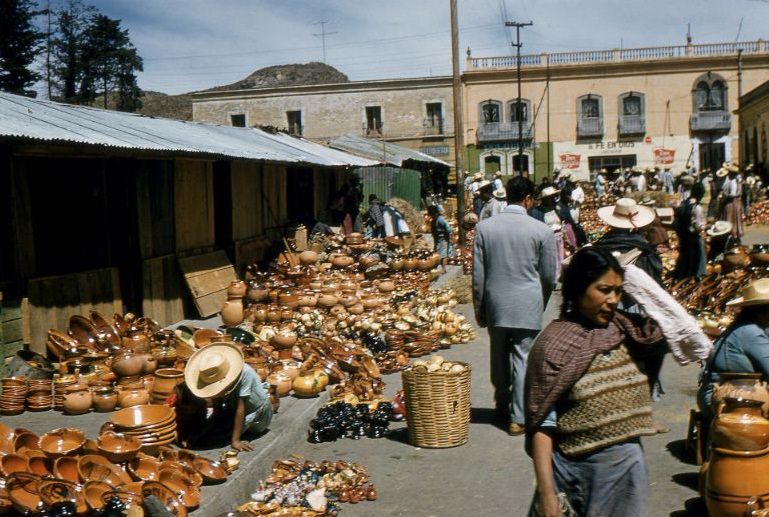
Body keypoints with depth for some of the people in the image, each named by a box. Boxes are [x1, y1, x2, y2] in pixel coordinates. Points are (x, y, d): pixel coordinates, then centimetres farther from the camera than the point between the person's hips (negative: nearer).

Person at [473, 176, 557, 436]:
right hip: (528, 306, -2)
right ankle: (518, 418, 6)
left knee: (499, 358, 17)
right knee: (523, 359, 4)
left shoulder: (484, 227, -3)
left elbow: (478, 274, -1)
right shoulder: (542, 230, -7)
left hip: (495, 305, 2)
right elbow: (549, 276, 0)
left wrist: (479, 309, 9)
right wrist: (541, 304, 17)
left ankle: (503, 406, 33)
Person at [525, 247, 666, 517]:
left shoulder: (626, 329, 2)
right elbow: (541, 425, -13)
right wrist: (547, 493, -18)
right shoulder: (553, 344, -12)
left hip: (628, 468, 4)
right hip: (577, 472, -4)